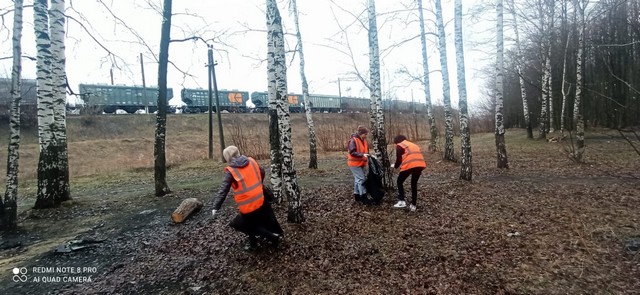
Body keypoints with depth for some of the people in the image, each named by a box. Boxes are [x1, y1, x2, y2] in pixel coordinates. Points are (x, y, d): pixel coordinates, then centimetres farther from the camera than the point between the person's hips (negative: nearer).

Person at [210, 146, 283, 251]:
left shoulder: (230, 171, -11)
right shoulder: (251, 161, 2)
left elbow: (223, 190, -14)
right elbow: (262, 173, 16)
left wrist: (216, 207, -12)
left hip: (248, 204, -6)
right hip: (261, 199, 6)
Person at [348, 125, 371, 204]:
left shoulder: (364, 140, 10)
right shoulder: (353, 140, -16)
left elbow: (365, 150, 20)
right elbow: (352, 152, -22)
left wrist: (369, 155, 2)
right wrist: (362, 155, -30)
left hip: (361, 163, 9)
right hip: (354, 163, -9)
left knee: (358, 179, 13)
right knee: (361, 179, -11)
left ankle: (357, 197, 22)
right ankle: (363, 198, -7)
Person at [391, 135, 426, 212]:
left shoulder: (399, 146, 14)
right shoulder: (413, 145, 33)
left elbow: (399, 159, 7)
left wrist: (395, 166, 26)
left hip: (409, 165, -6)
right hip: (420, 164, 6)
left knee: (400, 182, 15)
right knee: (414, 184, 22)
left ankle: (402, 201, 1)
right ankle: (413, 205, 20)